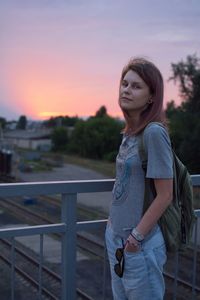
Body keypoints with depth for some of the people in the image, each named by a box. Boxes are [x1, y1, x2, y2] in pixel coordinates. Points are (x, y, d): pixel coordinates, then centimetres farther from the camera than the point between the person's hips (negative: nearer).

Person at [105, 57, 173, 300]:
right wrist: (114, 222, 9)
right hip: (115, 237, 8)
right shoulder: (129, 133, 5)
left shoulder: (154, 132, -18)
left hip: (140, 244, -8)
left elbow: (164, 195, -18)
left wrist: (137, 236, -14)